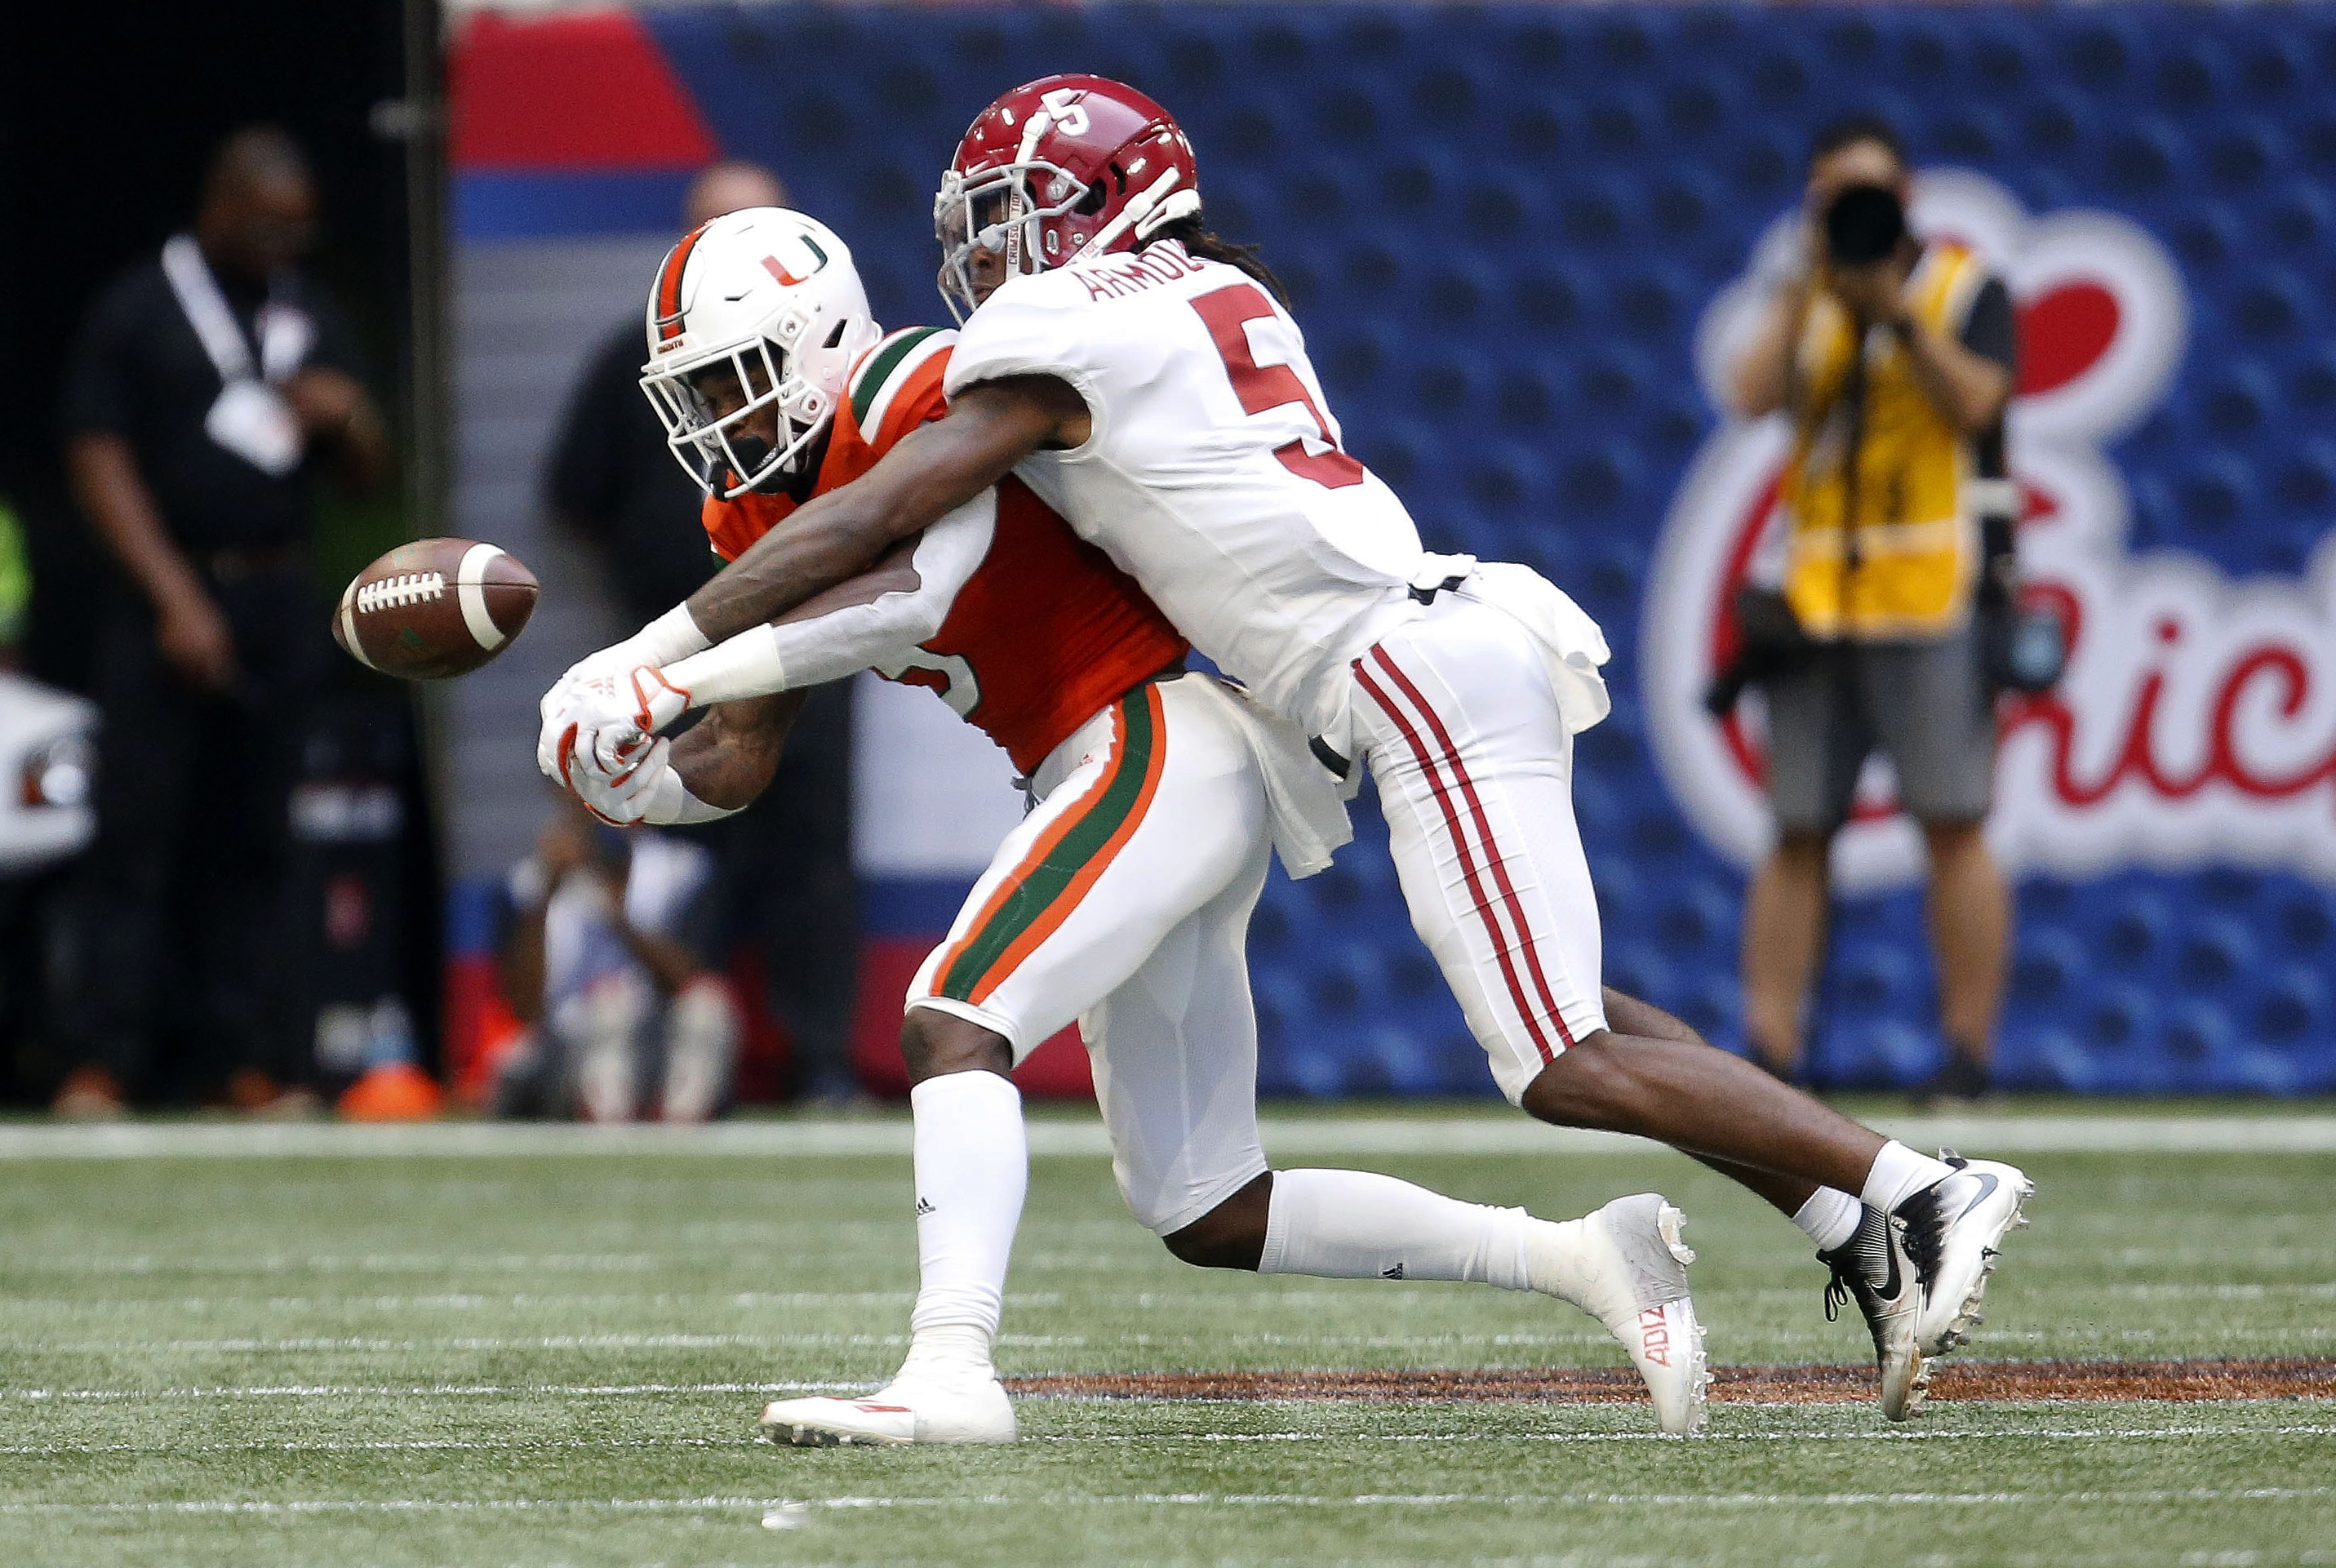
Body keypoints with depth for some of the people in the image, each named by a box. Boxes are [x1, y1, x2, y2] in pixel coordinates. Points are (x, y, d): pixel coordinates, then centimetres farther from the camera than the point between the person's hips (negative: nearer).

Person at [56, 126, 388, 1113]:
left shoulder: (311, 319, 16)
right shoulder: (138, 311, 1)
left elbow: (368, 477, 19)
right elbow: (98, 464, -5)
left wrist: (346, 416, -5)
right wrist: (177, 599, -13)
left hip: (279, 602, 5)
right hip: (165, 601, -5)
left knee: (252, 841, 4)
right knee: (137, 828, -9)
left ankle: (245, 1059, 4)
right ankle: (107, 1059, -11)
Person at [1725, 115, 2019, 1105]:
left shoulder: (1964, 286, 5)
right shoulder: (1807, 300, 16)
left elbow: (1973, 401, -9)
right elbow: (1754, 397, 0)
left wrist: (1894, 310, -15)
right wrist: (1810, 284, -6)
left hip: (1933, 590, -4)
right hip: (1816, 596, 4)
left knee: (1953, 826, -8)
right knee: (1796, 832, 0)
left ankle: (1967, 1056, -6)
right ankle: (1769, 1053, -2)